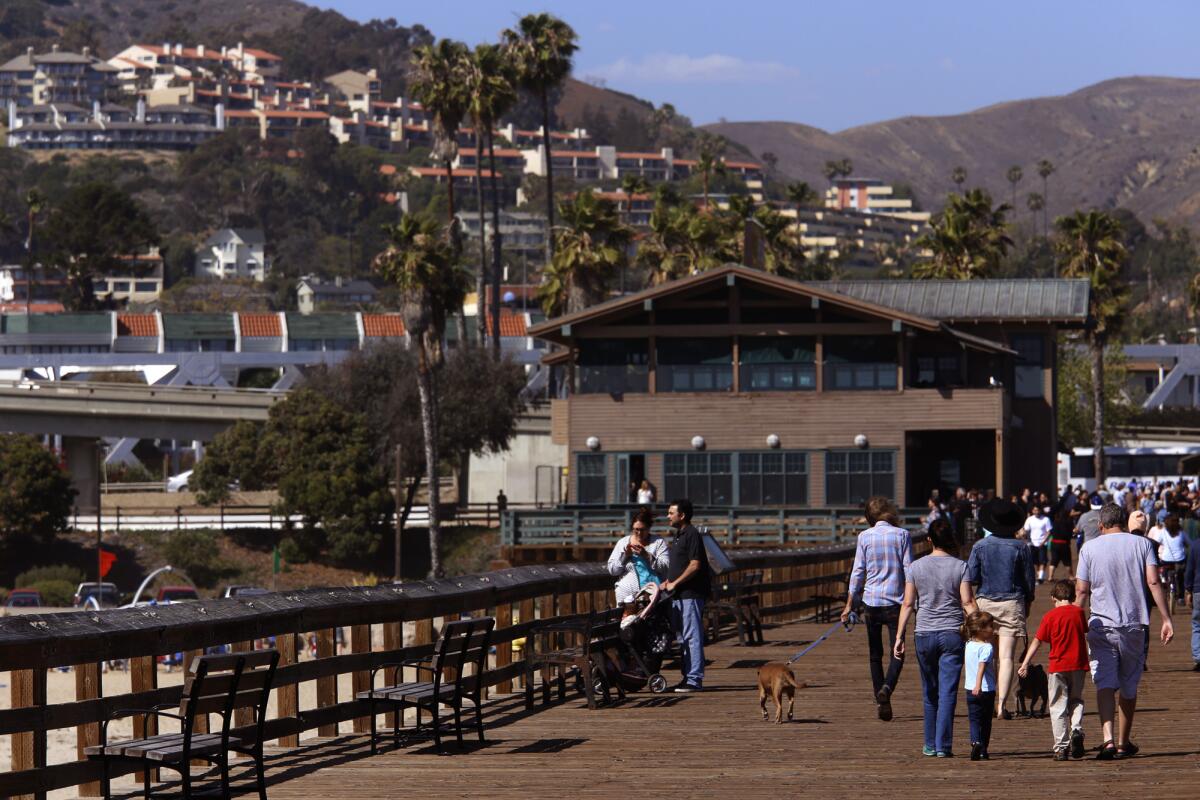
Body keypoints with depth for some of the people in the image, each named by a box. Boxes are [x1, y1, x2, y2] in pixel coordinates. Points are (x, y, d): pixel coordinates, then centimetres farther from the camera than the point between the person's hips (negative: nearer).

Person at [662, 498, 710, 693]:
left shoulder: (692, 535, -12)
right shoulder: (679, 535, 18)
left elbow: (695, 565, -19)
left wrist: (675, 583, -15)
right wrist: (667, 582, 12)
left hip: (691, 594, -10)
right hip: (679, 595, 10)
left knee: (692, 637, -9)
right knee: (682, 638, 13)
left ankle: (694, 679, -8)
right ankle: (688, 677, 18)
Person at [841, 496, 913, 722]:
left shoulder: (865, 536, 1)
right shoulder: (902, 535, -2)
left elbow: (858, 572, 1)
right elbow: (909, 570, -3)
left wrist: (849, 605, 6)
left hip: (871, 601, 2)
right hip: (895, 600, -2)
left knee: (875, 654, 12)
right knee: (897, 652, 3)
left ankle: (880, 701, 11)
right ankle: (887, 688, -22)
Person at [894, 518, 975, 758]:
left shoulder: (915, 567, 2)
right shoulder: (960, 567, -2)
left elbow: (908, 604, 1)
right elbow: (968, 602, -7)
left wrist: (899, 637, 4)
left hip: (925, 634, 2)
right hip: (952, 634, -2)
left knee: (930, 693, 14)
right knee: (948, 693, -2)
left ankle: (931, 745, 19)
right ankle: (943, 746, -8)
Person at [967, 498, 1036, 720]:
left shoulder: (980, 546, -2)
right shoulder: (1020, 547, -3)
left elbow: (971, 577, -6)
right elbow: (1029, 579, 2)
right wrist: (1028, 602, 16)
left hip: (985, 602, 2)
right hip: (1012, 603, -1)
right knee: (1006, 656, -5)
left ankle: (992, 701, 23)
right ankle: (1002, 704, -16)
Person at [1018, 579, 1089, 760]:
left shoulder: (1051, 616, -4)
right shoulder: (1079, 612, 4)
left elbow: (1037, 641, -3)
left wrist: (1025, 663, 2)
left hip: (1058, 666, -3)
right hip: (1078, 664, 3)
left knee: (1058, 706, 3)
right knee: (1076, 700, 19)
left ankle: (1061, 747, 0)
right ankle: (1076, 729, -8)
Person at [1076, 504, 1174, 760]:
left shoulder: (1089, 548, 2)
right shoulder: (1142, 544, 4)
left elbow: (1082, 591, 1)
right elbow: (1153, 582, -4)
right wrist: (1166, 619, -4)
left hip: (1101, 625, -2)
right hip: (1134, 624, 2)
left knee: (1105, 684, -8)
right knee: (1129, 686, 15)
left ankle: (1108, 739, -28)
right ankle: (1123, 744, 25)